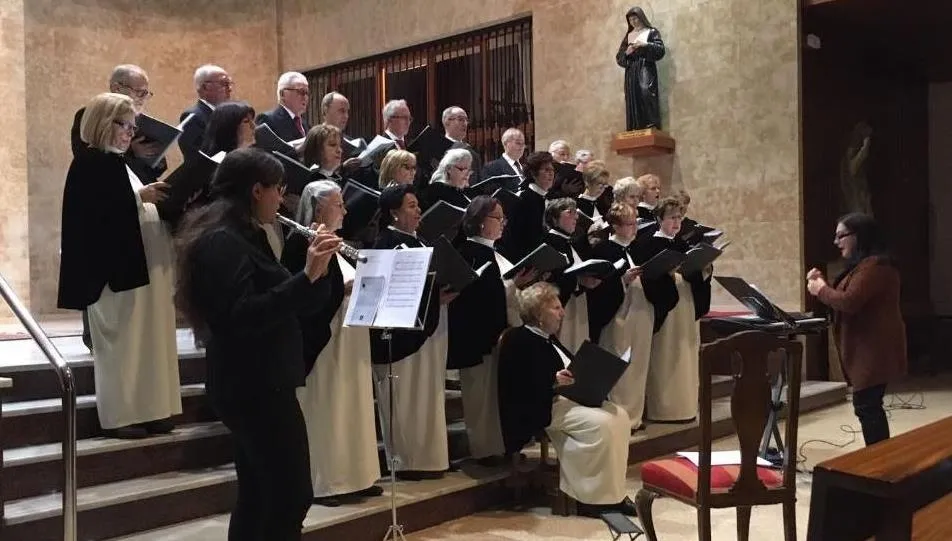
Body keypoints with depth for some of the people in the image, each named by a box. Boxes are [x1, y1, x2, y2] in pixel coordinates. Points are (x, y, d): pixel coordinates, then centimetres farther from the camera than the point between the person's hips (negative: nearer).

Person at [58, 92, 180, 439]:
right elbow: (92, 213, -19)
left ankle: (147, 411, 16)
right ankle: (120, 415, 7)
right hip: (114, 266, -9)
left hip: (141, 263, 9)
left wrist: (161, 198, 4)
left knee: (145, 341, 9)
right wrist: (139, 196, -18)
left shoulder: (119, 163, 18)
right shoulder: (88, 163, -8)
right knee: (121, 343, -2)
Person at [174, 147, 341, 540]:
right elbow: (242, 315, -27)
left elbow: (275, 301, 15)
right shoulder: (222, 241, -16)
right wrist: (306, 276, -29)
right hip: (255, 386, -10)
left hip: (254, 383, 10)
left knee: (258, 494, 15)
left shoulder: (245, 237, 14)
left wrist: (315, 269, 2)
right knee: (291, 495, -6)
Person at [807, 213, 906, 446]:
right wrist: (822, 283, 7)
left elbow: (849, 303, -25)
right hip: (866, 348, 11)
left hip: (874, 349, -11)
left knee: (866, 406, -10)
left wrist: (820, 290, -9)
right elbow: (845, 298, 21)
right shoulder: (863, 265, 18)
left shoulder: (874, 266, -18)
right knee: (869, 405, 12)